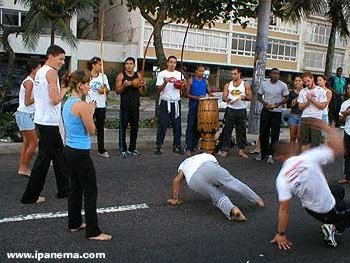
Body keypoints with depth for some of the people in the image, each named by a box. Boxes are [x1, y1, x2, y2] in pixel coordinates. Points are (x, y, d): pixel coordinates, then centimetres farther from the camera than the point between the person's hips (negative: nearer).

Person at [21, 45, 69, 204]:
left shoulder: (41, 71, 14)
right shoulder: (51, 72, -15)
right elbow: (55, 100, -21)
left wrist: (60, 87, 13)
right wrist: (65, 89, -7)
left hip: (43, 119, 10)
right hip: (49, 122, -10)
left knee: (59, 155, 16)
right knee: (43, 158, -1)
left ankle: (63, 189, 25)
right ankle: (30, 196, 8)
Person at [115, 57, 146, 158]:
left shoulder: (138, 76, 9)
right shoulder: (121, 76, 0)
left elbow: (141, 92, 11)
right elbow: (117, 91, -4)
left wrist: (143, 86, -9)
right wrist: (124, 85, -21)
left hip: (135, 105, 4)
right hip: (124, 105, -3)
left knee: (135, 127, 8)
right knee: (123, 127, -2)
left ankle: (132, 148, 19)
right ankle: (123, 149, 4)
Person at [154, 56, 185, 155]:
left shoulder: (179, 74, 12)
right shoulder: (162, 74, 2)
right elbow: (159, 89, -5)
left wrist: (182, 85, -8)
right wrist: (165, 82, -21)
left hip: (176, 103, 4)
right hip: (165, 102, -3)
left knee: (177, 125, 5)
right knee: (162, 125, -3)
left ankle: (177, 146, 13)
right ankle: (158, 146, 4)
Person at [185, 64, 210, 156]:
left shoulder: (205, 81, 12)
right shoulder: (191, 81, 2)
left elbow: (208, 92, 18)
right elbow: (187, 94, -2)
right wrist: (197, 97, -16)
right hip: (193, 107, -4)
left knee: (198, 127, 6)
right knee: (190, 127, -5)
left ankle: (193, 146, 15)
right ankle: (188, 148, -5)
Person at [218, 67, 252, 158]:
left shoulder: (245, 84, 4)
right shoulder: (228, 85, 8)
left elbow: (250, 97, 1)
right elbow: (224, 97, 4)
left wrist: (244, 97, -20)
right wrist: (227, 99, -19)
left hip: (241, 110, 0)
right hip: (230, 110, 1)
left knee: (241, 131, 4)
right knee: (227, 130, -1)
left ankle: (241, 150, 12)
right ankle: (225, 150, 3)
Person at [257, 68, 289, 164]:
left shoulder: (283, 85, -3)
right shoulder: (264, 84, 3)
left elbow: (286, 98, 2)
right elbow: (259, 96, 9)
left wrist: (278, 104, -16)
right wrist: (264, 103, -9)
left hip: (277, 112, -2)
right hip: (265, 110, 2)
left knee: (274, 134, -3)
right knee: (263, 133, 6)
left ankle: (271, 155, 4)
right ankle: (263, 154, 18)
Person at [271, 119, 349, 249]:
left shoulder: (281, 178, -18)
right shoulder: (309, 157, -23)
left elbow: (284, 208, -19)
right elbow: (338, 147, -13)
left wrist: (281, 234, -10)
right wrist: (325, 127, -2)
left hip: (312, 211, 4)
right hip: (330, 210, -4)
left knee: (339, 190, 31)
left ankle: (330, 224, 19)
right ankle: (334, 227, 7)